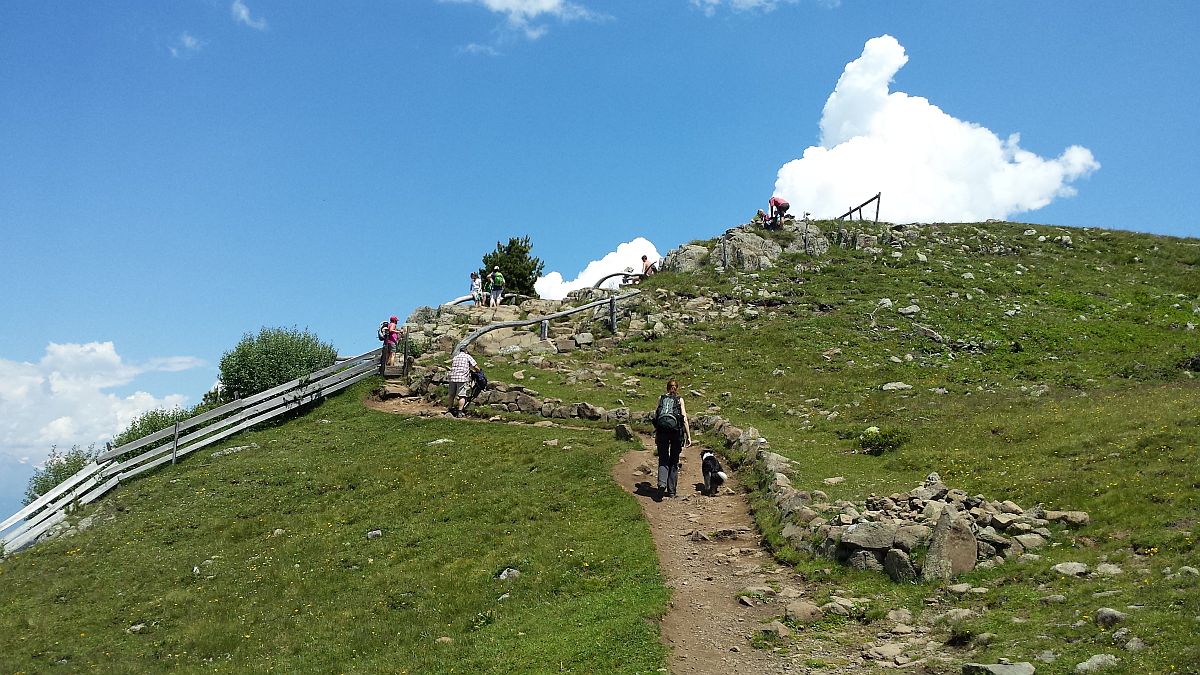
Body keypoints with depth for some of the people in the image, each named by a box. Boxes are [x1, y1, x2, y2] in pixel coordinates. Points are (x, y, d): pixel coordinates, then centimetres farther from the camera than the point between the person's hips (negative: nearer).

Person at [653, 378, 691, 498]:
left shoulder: (661, 398, 11)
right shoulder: (679, 400, 6)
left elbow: (656, 417, 8)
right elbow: (684, 419, -2)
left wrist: (656, 435, 14)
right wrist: (688, 436, -1)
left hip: (662, 430, 1)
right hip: (676, 430, -1)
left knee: (663, 460, 6)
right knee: (674, 461, 10)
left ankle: (662, 483, -19)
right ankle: (671, 490, 13)